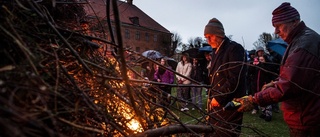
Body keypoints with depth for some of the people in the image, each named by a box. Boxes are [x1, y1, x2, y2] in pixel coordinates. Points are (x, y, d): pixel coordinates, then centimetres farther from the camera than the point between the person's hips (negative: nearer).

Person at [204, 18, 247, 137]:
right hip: (216, 104, 8)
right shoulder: (216, 51, 16)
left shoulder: (235, 49, -11)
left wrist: (219, 98, -17)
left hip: (229, 105, -8)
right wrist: (211, 97, 12)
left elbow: (235, 80, -19)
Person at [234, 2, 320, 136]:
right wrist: (275, 83, 3)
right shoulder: (299, 40, 11)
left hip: (305, 120, -9)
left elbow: (289, 85, -28)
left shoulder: (305, 43, -23)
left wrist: (254, 100, -26)